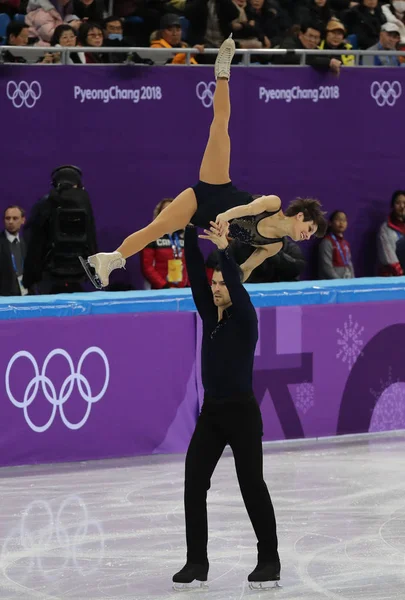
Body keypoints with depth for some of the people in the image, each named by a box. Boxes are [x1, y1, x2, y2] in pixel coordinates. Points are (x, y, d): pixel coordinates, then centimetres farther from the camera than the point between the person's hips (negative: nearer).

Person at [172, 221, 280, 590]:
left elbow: (237, 285, -25)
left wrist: (225, 250, -36)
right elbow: (195, 273, 2)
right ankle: (197, 563, 1)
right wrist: (189, 234, -8)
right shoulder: (209, 315, 8)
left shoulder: (245, 318, -7)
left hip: (242, 411, -6)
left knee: (252, 485, 0)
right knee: (194, 484, -3)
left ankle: (270, 560, 11)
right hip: (211, 412, 6)